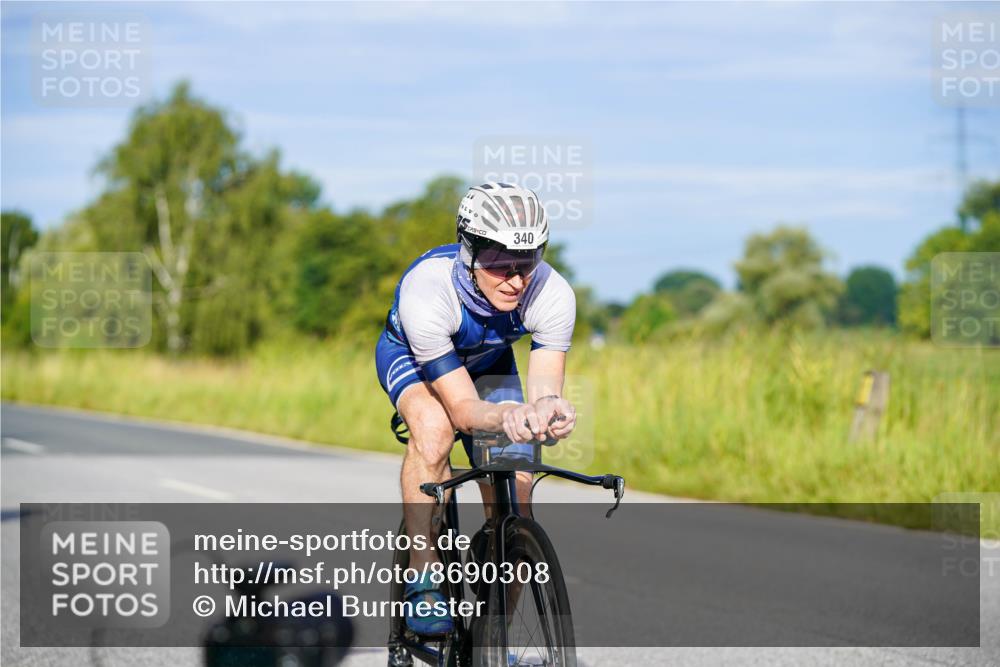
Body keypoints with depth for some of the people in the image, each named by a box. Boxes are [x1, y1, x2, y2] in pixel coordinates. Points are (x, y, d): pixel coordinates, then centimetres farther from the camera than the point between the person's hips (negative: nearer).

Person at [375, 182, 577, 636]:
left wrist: (549, 413, -60)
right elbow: (463, 408, -41)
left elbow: (543, 392, -36)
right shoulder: (426, 292, -42)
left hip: (487, 362, 3)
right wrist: (505, 416, -62)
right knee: (434, 428, -37)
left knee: (513, 499, -8)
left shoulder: (553, 295, -34)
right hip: (409, 355, -3)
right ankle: (423, 579, -27)